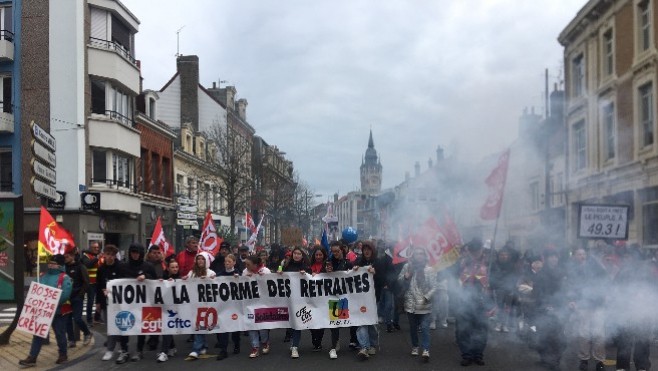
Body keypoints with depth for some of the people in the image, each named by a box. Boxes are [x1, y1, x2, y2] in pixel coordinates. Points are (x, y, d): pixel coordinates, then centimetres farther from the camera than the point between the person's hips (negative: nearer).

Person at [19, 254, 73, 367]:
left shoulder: (64, 278, -12)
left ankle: (63, 355, 23)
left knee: (60, 334, 7)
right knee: (38, 333, 3)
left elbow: (65, 295, -22)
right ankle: (32, 358, 4)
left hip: (58, 312, -6)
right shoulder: (44, 276, 11)